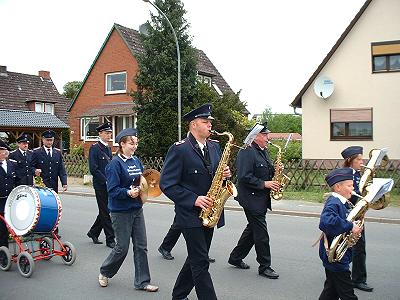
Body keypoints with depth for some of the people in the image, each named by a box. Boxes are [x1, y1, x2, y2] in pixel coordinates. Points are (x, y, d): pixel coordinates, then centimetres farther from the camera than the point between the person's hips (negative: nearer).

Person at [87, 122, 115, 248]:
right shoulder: (94, 148, -10)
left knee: (105, 211, 14)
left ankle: (93, 233, 30)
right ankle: (110, 239, 5)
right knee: (106, 212, -2)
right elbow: (93, 169, -17)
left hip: (109, 185, 8)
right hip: (100, 185, -8)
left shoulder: (108, 148, 15)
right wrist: (106, 181, -18)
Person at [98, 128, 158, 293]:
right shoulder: (115, 163, -13)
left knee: (141, 246, 7)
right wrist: (128, 192, -30)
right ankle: (104, 273, 29)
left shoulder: (136, 161, 8)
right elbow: (112, 190, -16)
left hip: (137, 209, 7)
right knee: (122, 248, 3)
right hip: (121, 211, -6)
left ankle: (142, 281, 17)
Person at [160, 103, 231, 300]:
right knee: (201, 263, -5)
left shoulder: (214, 147, 9)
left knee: (196, 259, 17)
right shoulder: (179, 149, -12)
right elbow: (166, 184, -14)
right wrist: (193, 200, -22)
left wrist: (225, 174, -5)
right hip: (190, 215, -7)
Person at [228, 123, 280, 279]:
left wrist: (275, 171, 2)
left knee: (253, 229, 17)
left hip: (261, 199, 10)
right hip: (252, 199, -10)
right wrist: (264, 184, -22)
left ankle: (235, 258, 29)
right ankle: (264, 266, 9)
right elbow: (244, 177, -24)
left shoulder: (263, 152, 14)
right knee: (261, 233, -3)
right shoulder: (246, 152, -17)